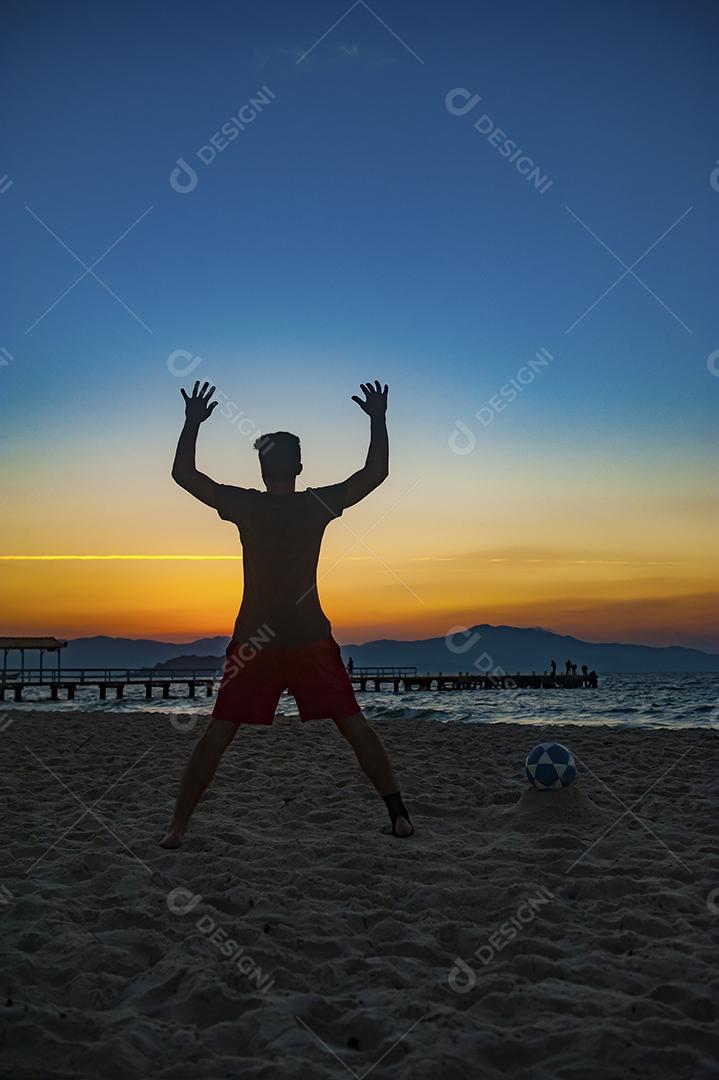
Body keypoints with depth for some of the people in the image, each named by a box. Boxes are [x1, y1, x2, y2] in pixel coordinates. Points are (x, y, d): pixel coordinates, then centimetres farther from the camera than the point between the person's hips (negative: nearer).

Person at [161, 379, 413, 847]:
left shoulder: (244, 506, -4)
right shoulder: (319, 504, -3)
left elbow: (183, 474, 6)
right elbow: (377, 472, 6)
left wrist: (193, 422, 12)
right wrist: (378, 419, 13)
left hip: (254, 639, 0)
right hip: (311, 638, 0)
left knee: (218, 733, 8)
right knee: (356, 726, 9)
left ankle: (179, 825, 6)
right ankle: (399, 814, 9)